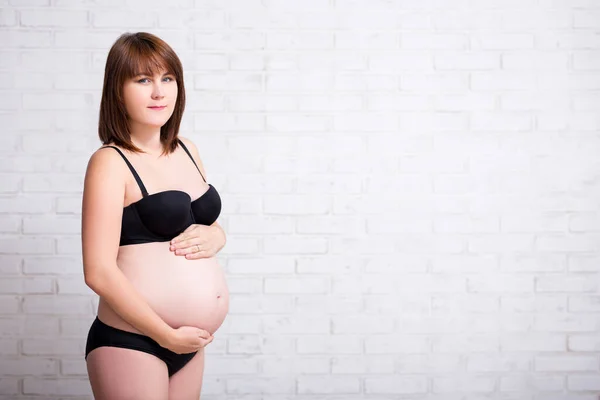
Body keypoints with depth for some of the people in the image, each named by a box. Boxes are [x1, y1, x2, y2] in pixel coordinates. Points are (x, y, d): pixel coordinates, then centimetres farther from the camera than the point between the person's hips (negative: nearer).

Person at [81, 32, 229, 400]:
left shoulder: (187, 151, 9)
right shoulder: (111, 163, -11)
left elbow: (214, 225, 22)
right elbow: (99, 272, -17)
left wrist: (214, 237, -1)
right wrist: (169, 335, -14)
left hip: (189, 342, 7)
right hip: (130, 343, -7)